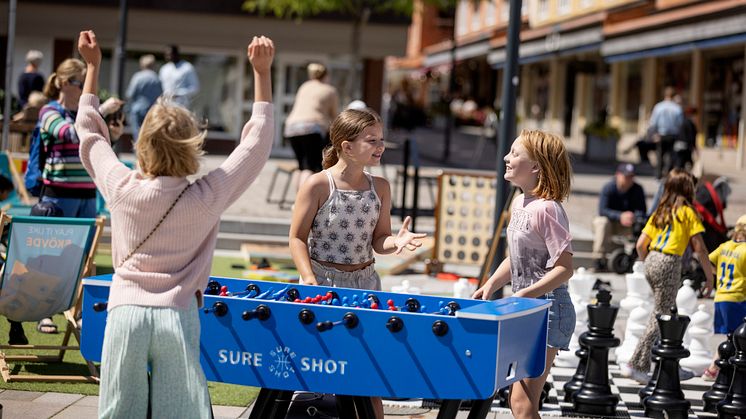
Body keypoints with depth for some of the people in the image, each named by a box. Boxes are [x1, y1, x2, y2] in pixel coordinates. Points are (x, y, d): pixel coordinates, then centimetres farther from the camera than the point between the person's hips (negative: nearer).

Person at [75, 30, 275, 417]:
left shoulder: (122, 189, 0)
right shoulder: (206, 198, -5)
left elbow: (89, 132, 18)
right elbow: (256, 142, 5)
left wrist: (92, 66, 25)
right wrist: (262, 72, 9)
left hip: (125, 312, 2)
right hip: (177, 316, -1)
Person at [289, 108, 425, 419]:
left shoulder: (380, 187, 3)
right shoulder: (318, 186, -11)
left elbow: (378, 241, 6)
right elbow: (298, 238, -7)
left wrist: (396, 241, -16)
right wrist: (309, 280, -19)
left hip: (365, 282, 4)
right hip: (324, 281, -4)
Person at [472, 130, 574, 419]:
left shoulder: (546, 209, -18)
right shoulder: (519, 204, 9)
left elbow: (564, 268, -19)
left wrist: (525, 294, -24)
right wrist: (491, 284, 6)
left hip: (548, 309, -10)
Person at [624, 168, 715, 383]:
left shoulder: (659, 212, 14)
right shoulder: (687, 212, -2)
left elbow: (641, 244, 11)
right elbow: (700, 248, -6)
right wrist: (709, 277, 0)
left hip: (651, 262, 7)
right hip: (669, 264, -7)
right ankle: (637, 365, -5)